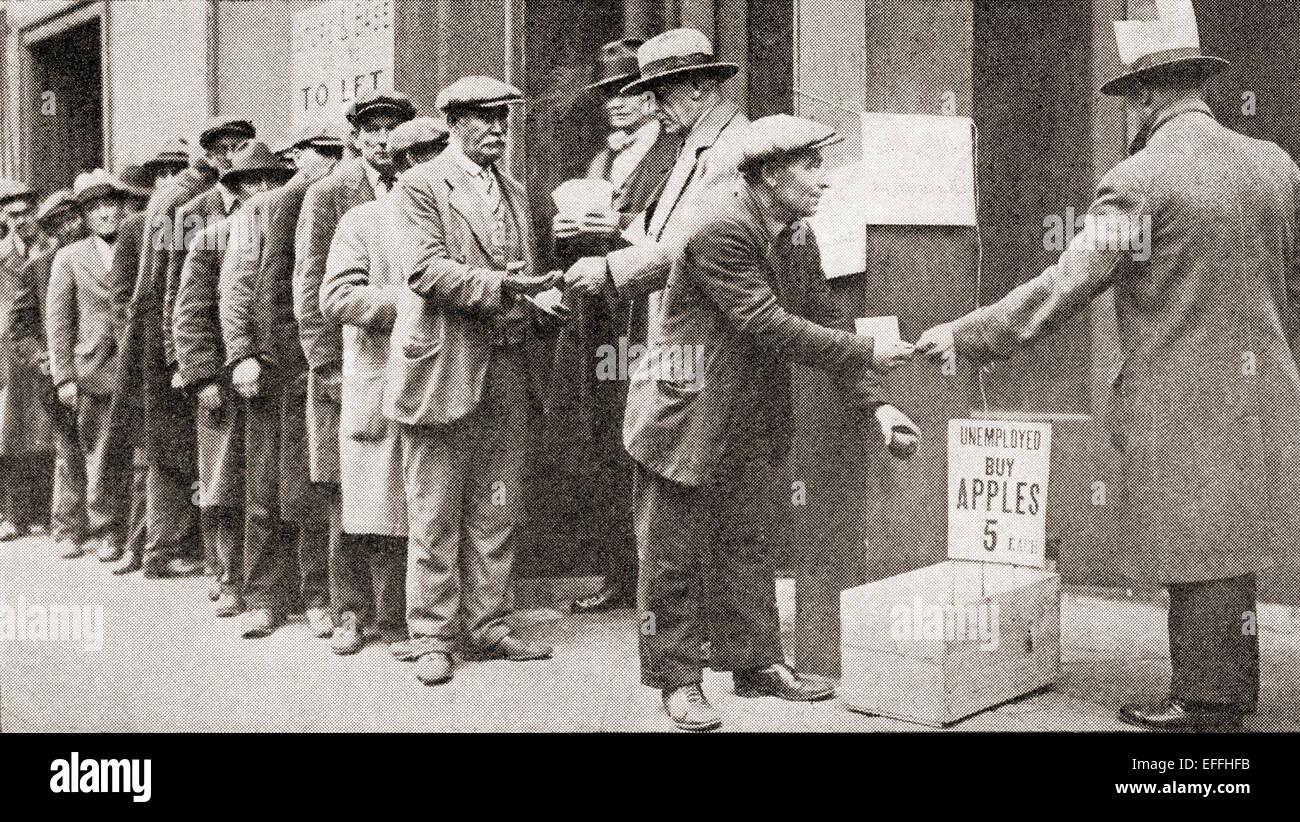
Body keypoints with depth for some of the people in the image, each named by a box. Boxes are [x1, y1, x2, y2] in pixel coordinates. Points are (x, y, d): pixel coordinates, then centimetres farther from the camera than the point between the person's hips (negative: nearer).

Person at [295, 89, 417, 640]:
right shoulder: (327, 195, 2)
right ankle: (330, 600, 9)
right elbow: (310, 286, -1)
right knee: (344, 492, -2)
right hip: (349, 365, -3)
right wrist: (327, 366, -8)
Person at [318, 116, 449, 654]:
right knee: (369, 510, 0)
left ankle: (401, 619, 13)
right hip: (377, 387, -3)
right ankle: (352, 612, 15)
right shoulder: (363, 222, 3)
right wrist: (408, 302, -16)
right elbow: (336, 298, -8)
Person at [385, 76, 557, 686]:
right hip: (444, 368, -6)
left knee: (496, 513, 10)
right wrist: (497, 286, -22)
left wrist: (532, 287, 0)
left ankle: (487, 626, 20)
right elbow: (426, 269, -14)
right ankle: (431, 638, 9)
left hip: (508, 372, 6)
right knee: (434, 515, 1)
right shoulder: (420, 186, -3)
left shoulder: (515, 191, 19)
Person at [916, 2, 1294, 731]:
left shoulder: (1139, 182, -14)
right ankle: (1234, 687, 28)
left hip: (1182, 403, -7)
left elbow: (1066, 287, -14)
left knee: (1198, 554, 4)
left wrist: (966, 336, -7)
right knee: (1226, 547, 18)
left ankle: (1205, 702, 13)